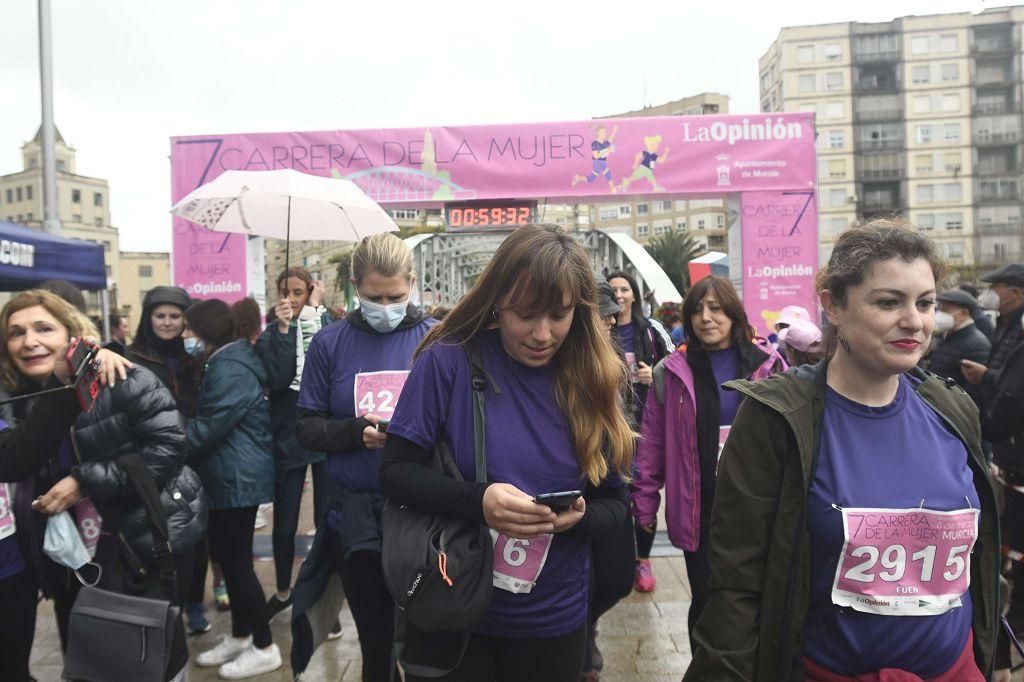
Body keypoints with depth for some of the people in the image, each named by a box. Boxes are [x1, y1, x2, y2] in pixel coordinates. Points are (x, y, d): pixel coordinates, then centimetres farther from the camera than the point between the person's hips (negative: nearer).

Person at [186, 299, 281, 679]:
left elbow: (208, 429, -21)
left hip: (238, 478, -11)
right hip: (230, 477, 11)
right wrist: (184, 430, 4)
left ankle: (264, 647, 12)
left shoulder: (230, 370, -20)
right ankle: (239, 636, 32)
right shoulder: (226, 361, 14)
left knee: (237, 562, -1)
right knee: (227, 557, 18)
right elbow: (208, 420, 19)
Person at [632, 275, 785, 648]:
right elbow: (652, 442, -2)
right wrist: (645, 502, -3)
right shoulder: (673, 371, -2)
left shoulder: (767, 364, 0)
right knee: (706, 601, 9)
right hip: (700, 510, -1)